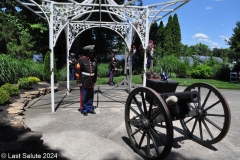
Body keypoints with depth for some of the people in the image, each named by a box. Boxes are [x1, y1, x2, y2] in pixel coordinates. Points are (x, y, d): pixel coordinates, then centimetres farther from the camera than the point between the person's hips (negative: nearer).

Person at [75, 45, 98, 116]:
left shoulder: (94, 60, 9)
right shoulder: (81, 60, -9)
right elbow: (77, 71, -10)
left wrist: (95, 79, 16)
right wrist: (79, 81, -12)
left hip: (91, 82, 5)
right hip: (84, 82, -5)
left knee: (90, 96, 14)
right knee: (84, 97, 4)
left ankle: (90, 108, 27)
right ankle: (84, 110, 16)